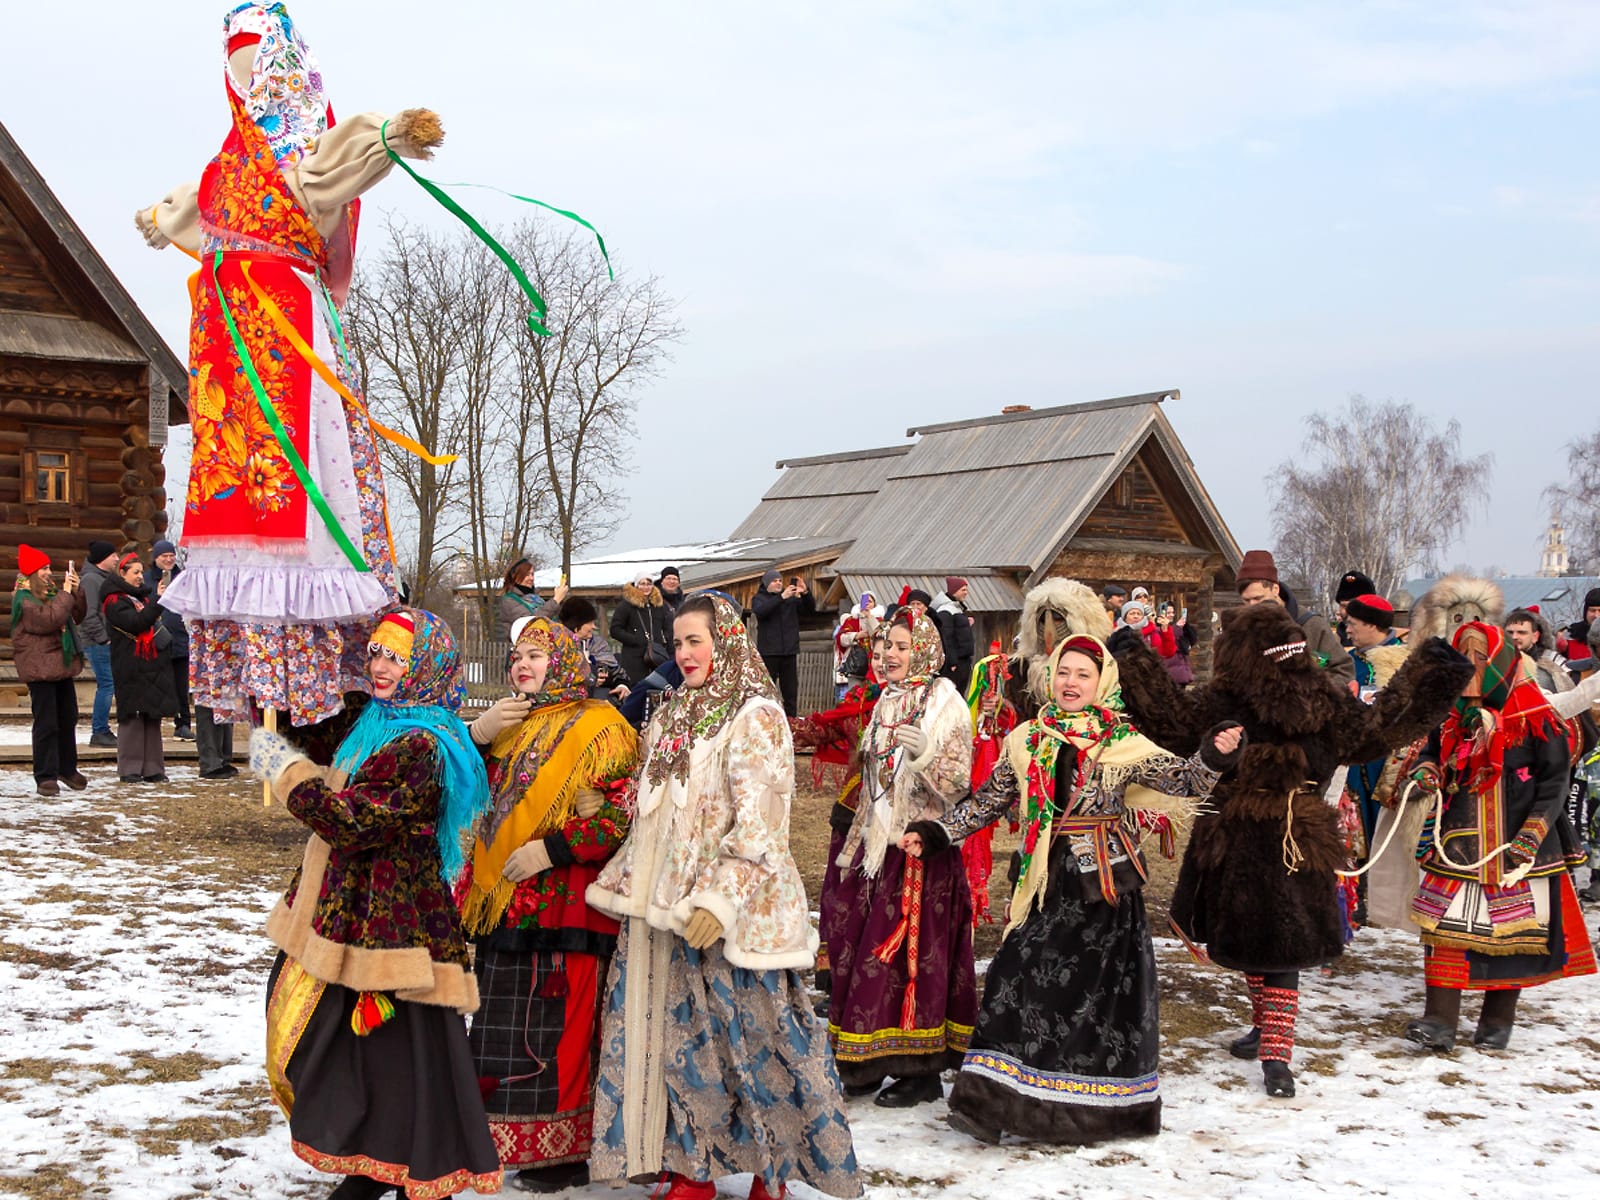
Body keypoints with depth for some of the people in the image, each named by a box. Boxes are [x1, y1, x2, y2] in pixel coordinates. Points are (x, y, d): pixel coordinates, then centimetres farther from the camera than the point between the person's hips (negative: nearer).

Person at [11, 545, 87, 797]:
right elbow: (49, 620, -24)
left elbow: (77, 616, 16)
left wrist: (77, 591, 2)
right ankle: (45, 777, -1)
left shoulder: (52, 592, 13)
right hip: (39, 669, -8)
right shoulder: (24, 599, -11)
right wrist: (65, 594, -17)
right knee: (46, 724, -6)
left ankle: (67, 769, 25)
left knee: (68, 719, 13)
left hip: (62, 664, 8)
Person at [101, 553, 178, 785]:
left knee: (153, 715, 6)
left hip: (153, 665, 7)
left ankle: (152, 767, 9)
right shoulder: (114, 601, -4)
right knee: (132, 715, -6)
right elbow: (135, 623, -19)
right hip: (130, 667, -7)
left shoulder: (143, 596, 20)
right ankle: (129, 768, -1)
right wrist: (158, 602, -20)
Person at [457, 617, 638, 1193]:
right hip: (503, 902, 8)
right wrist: (477, 736, -1)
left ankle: (568, 1150, 8)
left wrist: (552, 849, -19)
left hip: (563, 906, -7)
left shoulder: (599, 727, -6)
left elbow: (622, 812, -14)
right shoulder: (509, 725, 19)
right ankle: (511, 1137, 26)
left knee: (559, 1027, -3)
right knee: (505, 1026, 13)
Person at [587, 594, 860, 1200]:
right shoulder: (670, 717, 15)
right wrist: (617, 881, 18)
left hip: (729, 914, -7)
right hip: (661, 906, 7)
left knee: (747, 1034, -2)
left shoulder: (756, 718, -8)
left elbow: (756, 824, -16)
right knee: (674, 1032, 8)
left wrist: (719, 899, -24)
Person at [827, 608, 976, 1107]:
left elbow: (958, 784, -14)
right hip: (877, 846, 7)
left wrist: (926, 755, -30)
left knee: (913, 952, -4)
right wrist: (852, 846, 21)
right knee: (860, 949, 7)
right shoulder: (887, 702, 13)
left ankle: (921, 1068, 7)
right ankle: (869, 1061, 19)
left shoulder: (945, 703, -8)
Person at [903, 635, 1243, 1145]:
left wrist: (1213, 757, -26)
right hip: (1048, 884, 2)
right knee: (1022, 985, -3)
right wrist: (935, 834, 8)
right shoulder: (1025, 741, 7)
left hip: (1105, 886, -2)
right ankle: (993, 1101, 4)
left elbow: (1185, 781, -7)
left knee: (1102, 992, 6)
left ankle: (1096, 1105, 21)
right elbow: (987, 802, 14)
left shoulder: (1124, 744, -1)